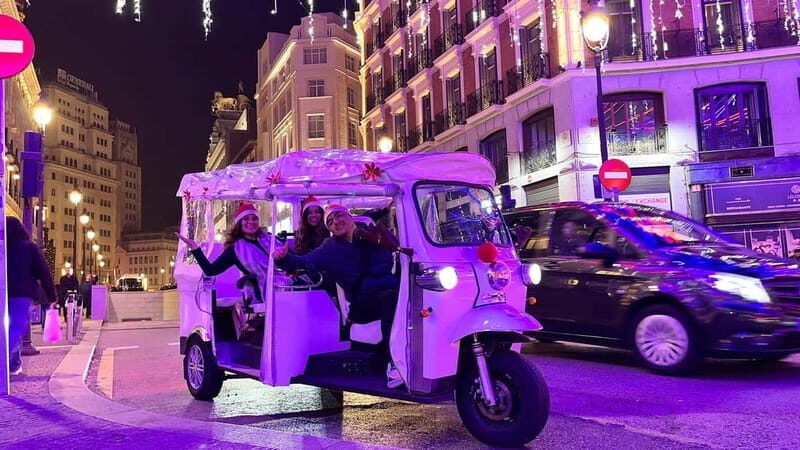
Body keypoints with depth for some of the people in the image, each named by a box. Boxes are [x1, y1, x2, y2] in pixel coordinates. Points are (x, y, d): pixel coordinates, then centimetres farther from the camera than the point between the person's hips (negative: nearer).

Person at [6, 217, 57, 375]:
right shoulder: (29, 247, 0)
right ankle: (10, 363, -29)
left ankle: (15, 364, 21)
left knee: (12, 329, 17)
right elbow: (43, 273, -1)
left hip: (5, 293, 4)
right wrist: (52, 296, 3)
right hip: (22, 294, -4)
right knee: (16, 328, -9)